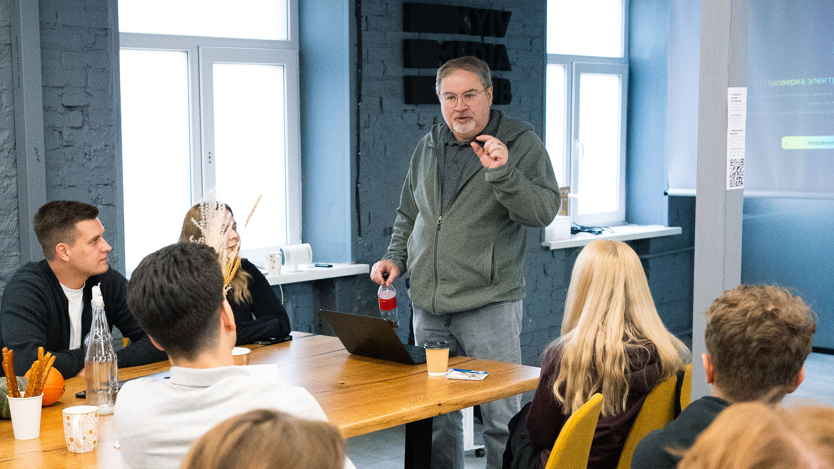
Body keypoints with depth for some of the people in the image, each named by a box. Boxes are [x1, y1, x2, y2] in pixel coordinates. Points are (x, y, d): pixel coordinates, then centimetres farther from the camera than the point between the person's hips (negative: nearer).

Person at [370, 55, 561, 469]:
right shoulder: (428, 147, 12)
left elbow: (544, 210, -15)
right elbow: (409, 213, 24)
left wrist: (501, 172, -27)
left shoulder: (521, 143, -3)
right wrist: (395, 257, 10)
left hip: (489, 304, -5)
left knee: (500, 416, -2)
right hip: (429, 306, 5)